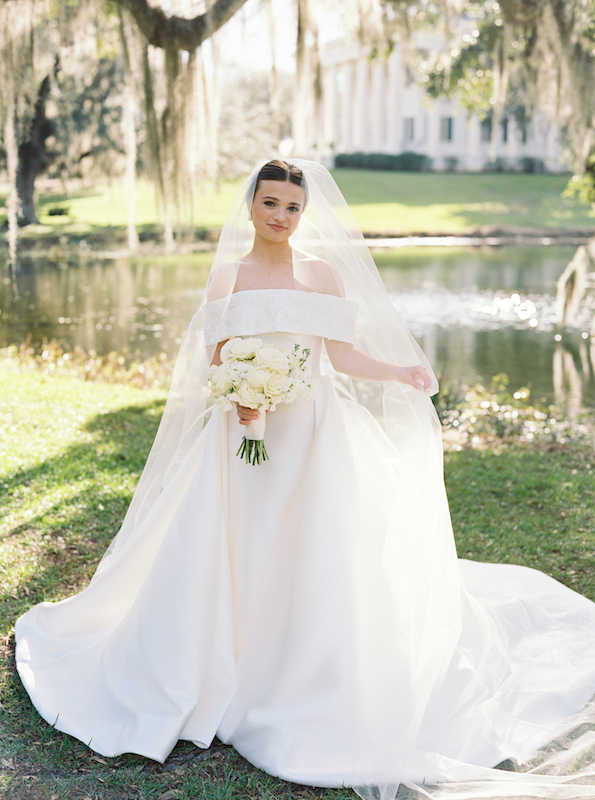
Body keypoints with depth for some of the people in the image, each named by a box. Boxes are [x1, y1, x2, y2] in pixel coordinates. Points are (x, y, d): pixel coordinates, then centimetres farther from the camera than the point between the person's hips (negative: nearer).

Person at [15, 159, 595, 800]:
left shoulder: (325, 273, 8)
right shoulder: (228, 274, 5)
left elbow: (342, 353, 6)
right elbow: (215, 359, 1)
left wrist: (401, 371, -8)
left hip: (314, 430, 1)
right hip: (245, 428, 0)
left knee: (314, 550, -3)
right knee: (235, 550, -4)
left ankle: (306, 682, 12)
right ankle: (230, 671, 11)